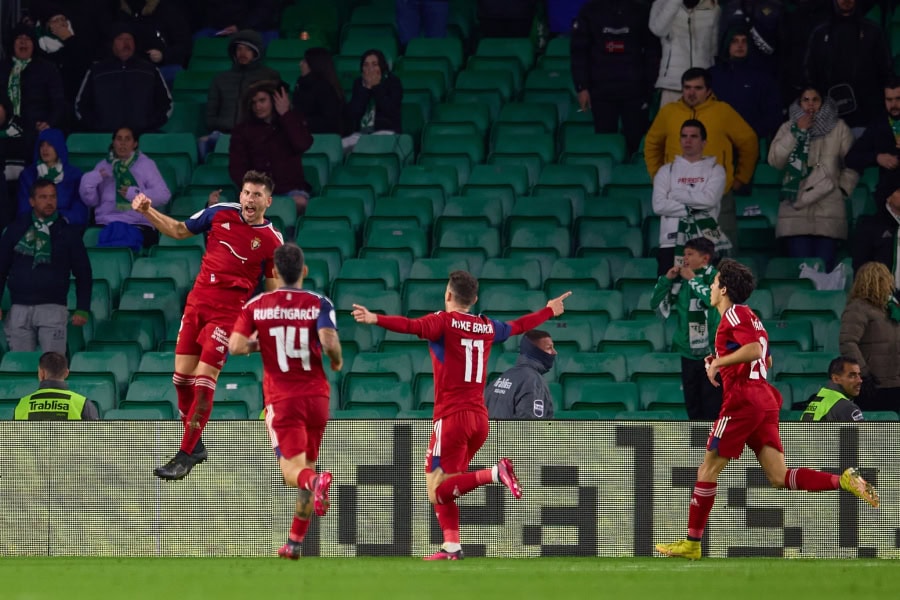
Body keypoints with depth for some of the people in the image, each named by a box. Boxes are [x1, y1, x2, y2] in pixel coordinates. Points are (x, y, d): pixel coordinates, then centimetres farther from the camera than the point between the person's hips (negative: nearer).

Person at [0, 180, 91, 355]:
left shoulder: (68, 232, 5)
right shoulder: (16, 229, 8)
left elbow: (83, 273, 8)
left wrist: (82, 309, -1)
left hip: (53, 308, -2)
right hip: (19, 309, 2)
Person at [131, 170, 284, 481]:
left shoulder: (272, 241, -5)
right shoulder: (220, 213, 4)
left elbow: (274, 292, 1)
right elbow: (179, 230, 18)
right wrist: (148, 212, 6)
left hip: (227, 312, -5)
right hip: (197, 302, 5)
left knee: (204, 383, -12)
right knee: (182, 378, 5)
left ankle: (185, 456, -7)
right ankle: (195, 445, 22)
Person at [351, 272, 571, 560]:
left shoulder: (444, 322, -6)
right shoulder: (487, 327, 11)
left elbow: (413, 326, -26)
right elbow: (519, 325, 30)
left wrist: (375, 319, -37)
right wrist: (549, 310, 48)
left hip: (452, 417, -7)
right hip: (480, 417, 7)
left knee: (438, 489, -8)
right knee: (443, 486, 15)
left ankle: (494, 474, -25)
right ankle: (451, 546, 6)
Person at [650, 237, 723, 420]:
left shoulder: (716, 278, -7)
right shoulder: (680, 280, 7)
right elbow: (656, 303, 12)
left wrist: (693, 279, -16)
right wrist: (667, 279, -1)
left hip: (711, 352, -6)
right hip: (688, 353, 6)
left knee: (713, 406, -8)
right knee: (692, 406, 10)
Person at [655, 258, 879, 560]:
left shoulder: (734, 314, -6)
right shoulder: (750, 317, 24)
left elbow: (754, 349, -21)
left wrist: (719, 361, -13)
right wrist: (722, 362, 26)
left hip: (742, 401, -9)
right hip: (765, 402, 9)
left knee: (708, 470, 0)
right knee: (779, 477, -2)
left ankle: (691, 543, 3)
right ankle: (844, 481, -19)